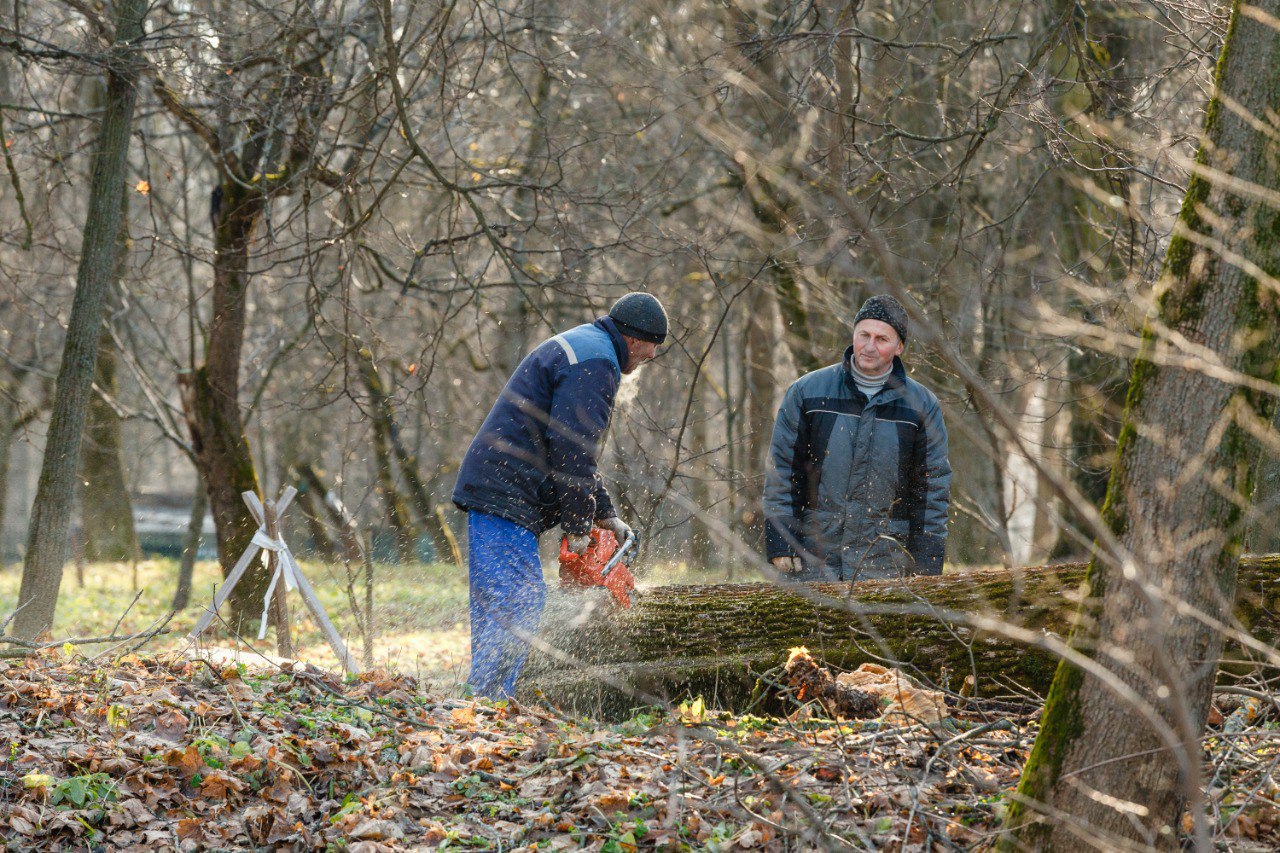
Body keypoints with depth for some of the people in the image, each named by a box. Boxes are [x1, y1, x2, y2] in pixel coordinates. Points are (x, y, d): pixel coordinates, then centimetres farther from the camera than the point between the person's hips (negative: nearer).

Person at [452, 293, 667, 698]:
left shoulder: (576, 347, 23)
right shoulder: (596, 363, -12)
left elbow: (578, 448, 28)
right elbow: (573, 450, -19)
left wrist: (604, 513, 24)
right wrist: (578, 525, -11)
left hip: (492, 492, 11)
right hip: (506, 497, -11)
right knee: (516, 606, -14)